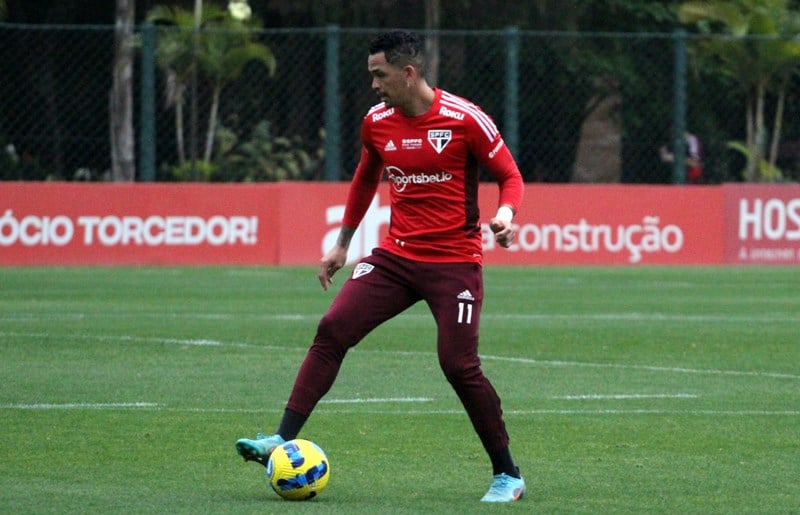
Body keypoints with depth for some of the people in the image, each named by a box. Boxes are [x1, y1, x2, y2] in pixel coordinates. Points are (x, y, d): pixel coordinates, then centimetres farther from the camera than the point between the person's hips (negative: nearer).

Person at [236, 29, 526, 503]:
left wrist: (506, 214, -24)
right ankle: (284, 441, -13)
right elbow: (365, 180, 22)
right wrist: (343, 243, 25)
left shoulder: (465, 120, -13)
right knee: (332, 330, -11)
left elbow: (510, 176, -4)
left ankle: (508, 476, 4)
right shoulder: (377, 123, 4)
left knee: (459, 365, -11)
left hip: (454, 262, -5)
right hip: (396, 255, 5)